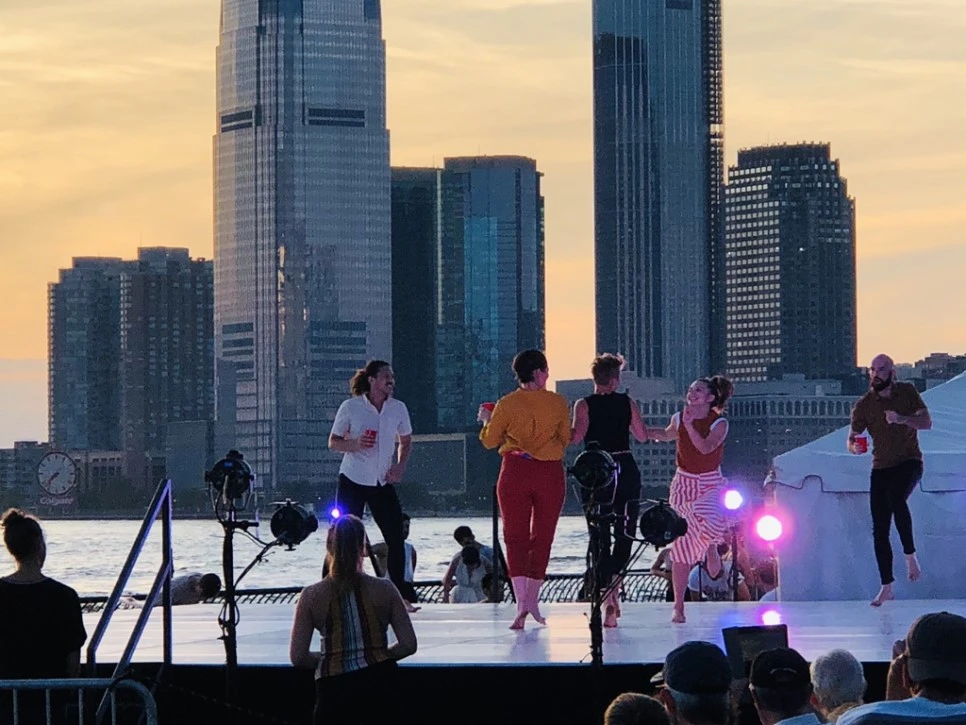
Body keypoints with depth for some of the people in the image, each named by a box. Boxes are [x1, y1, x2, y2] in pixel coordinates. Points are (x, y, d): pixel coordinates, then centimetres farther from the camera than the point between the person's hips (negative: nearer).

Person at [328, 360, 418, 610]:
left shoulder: (398, 408, 3)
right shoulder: (351, 407, -6)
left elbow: (406, 442, 17)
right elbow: (333, 442, 0)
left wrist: (400, 465, -1)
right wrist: (355, 444, -20)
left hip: (383, 482, 3)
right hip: (353, 480, -3)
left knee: (396, 538, -3)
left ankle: (400, 596, 6)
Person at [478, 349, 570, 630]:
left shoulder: (506, 405, -5)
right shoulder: (559, 403, -3)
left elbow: (490, 441, 3)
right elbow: (566, 440, 8)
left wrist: (487, 420, 22)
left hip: (515, 472, -1)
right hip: (550, 474, 1)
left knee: (515, 537, 1)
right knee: (542, 538, 11)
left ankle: (521, 602, -14)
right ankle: (532, 601, 12)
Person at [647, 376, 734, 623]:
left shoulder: (719, 424, -9)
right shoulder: (679, 418, 2)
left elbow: (705, 448, -25)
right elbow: (667, 435, 24)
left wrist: (689, 426, -30)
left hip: (710, 484, -3)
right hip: (683, 483, 3)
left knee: (711, 523, -36)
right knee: (681, 547, -2)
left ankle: (712, 548, 4)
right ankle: (678, 606, 3)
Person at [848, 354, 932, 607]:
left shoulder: (907, 392, -1)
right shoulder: (864, 405, 0)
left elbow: (927, 422, -5)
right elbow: (851, 439, 2)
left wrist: (901, 419, -23)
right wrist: (854, 446, -22)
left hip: (909, 462, -2)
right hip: (881, 468, 3)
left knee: (896, 498, -35)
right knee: (879, 530, -2)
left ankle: (910, 555, -19)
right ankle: (886, 588, 5)